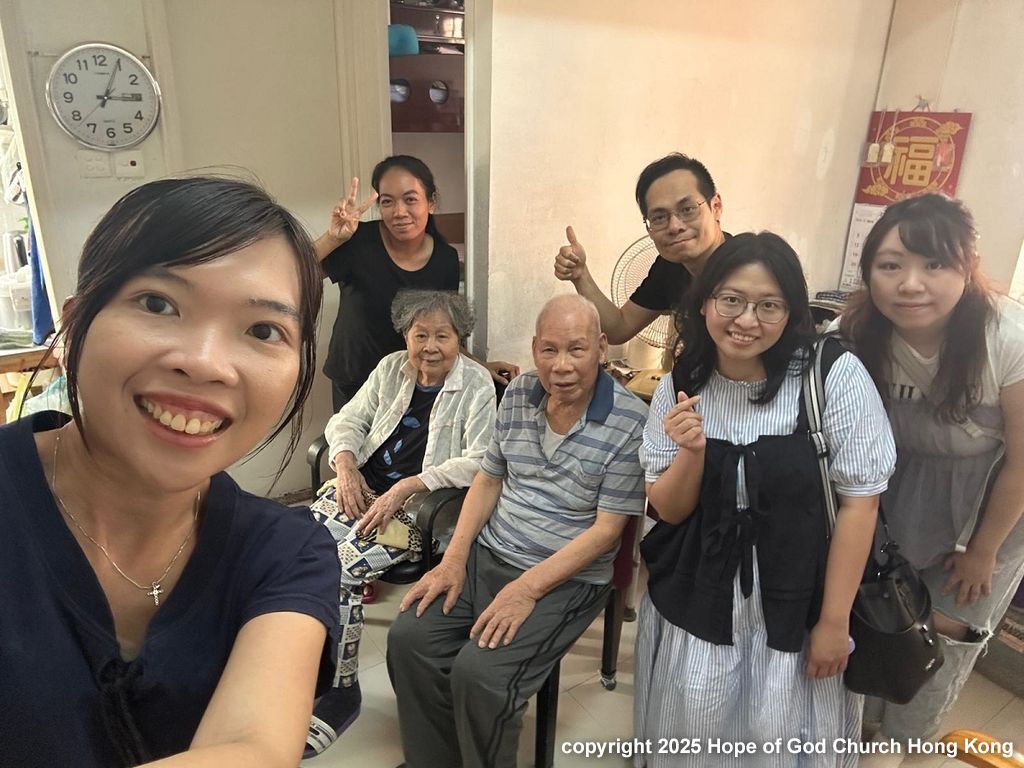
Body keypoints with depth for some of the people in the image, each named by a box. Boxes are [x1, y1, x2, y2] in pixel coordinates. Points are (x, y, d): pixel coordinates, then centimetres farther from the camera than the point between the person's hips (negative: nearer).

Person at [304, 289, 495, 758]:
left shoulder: (476, 385, -6)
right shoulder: (390, 369, 11)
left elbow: (480, 462, -15)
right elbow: (346, 421, 14)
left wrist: (408, 486, -22)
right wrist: (345, 463, -7)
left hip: (421, 506, -5)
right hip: (361, 488, 5)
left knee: (342, 569, -23)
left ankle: (341, 690, -2)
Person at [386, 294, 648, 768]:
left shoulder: (629, 422, -15)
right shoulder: (518, 395, 2)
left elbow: (607, 528, -15)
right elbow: (489, 480, 10)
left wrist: (528, 588, -20)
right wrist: (454, 559, -1)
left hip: (566, 578, -5)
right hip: (487, 555, 6)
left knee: (477, 673, -21)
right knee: (408, 637, -8)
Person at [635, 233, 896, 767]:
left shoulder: (835, 375, -16)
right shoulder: (679, 387, -6)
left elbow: (859, 502, -10)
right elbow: (668, 510, -3)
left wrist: (834, 621, -8)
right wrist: (692, 453, -23)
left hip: (794, 607, -2)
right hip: (695, 603, 3)